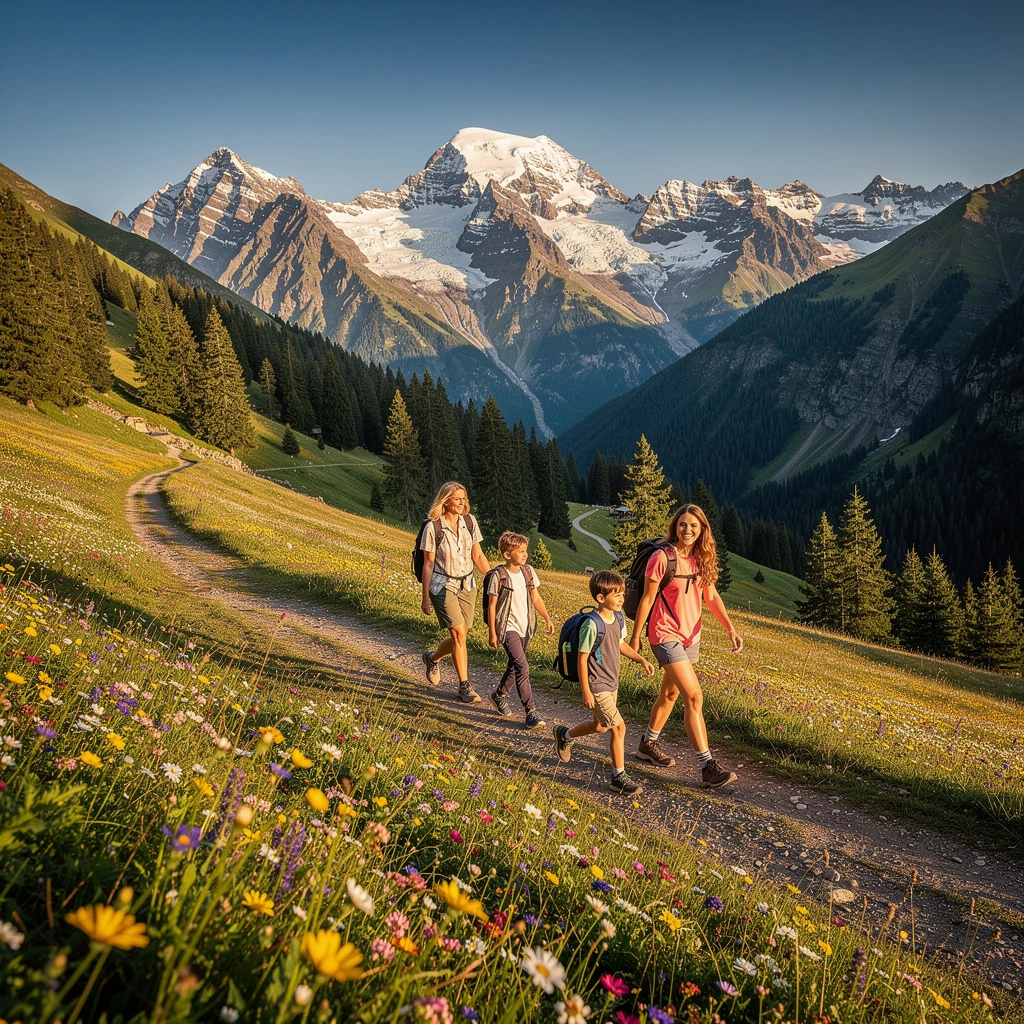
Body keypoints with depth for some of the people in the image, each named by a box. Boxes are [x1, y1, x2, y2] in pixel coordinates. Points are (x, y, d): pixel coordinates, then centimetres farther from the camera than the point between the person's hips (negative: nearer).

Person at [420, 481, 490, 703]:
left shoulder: (469, 521, 1)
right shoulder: (433, 528, -11)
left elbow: (478, 555, 8)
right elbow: (428, 564, -6)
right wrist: (425, 597, -4)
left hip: (467, 585, 5)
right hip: (443, 586, -5)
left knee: (459, 637, 8)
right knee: (459, 635, -12)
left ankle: (432, 658, 39)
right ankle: (464, 687, -2)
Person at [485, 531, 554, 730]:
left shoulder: (528, 571, 3)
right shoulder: (498, 576, -14)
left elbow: (535, 598, 12)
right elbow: (491, 605, -9)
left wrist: (547, 619, 6)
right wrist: (492, 633, -9)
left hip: (525, 627, 7)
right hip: (508, 628, -7)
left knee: (515, 665, 17)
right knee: (522, 667, -14)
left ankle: (499, 694, 41)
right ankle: (530, 711, -11)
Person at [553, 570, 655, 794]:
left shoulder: (618, 617, 1)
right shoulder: (592, 625, -24)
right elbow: (582, 658, -18)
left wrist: (641, 659, 4)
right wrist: (586, 691, -17)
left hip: (612, 683, 9)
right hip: (597, 686, -9)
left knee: (600, 725, 22)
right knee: (619, 727, -8)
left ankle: (564, 734, 47)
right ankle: (619, 776, 5)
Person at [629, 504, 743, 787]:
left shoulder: (702, 558, 2)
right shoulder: (662, 557, -17)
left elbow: (711, 596, 7)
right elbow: (647, 599, -12)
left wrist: (731, 628, -4)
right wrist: (635, 636, -6)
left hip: (691, 635, 7)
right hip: (666, 635, -7)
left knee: (670, 692, 20)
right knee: (694, 697, -13)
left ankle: (648, 745, 39)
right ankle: (707, 766, -9)